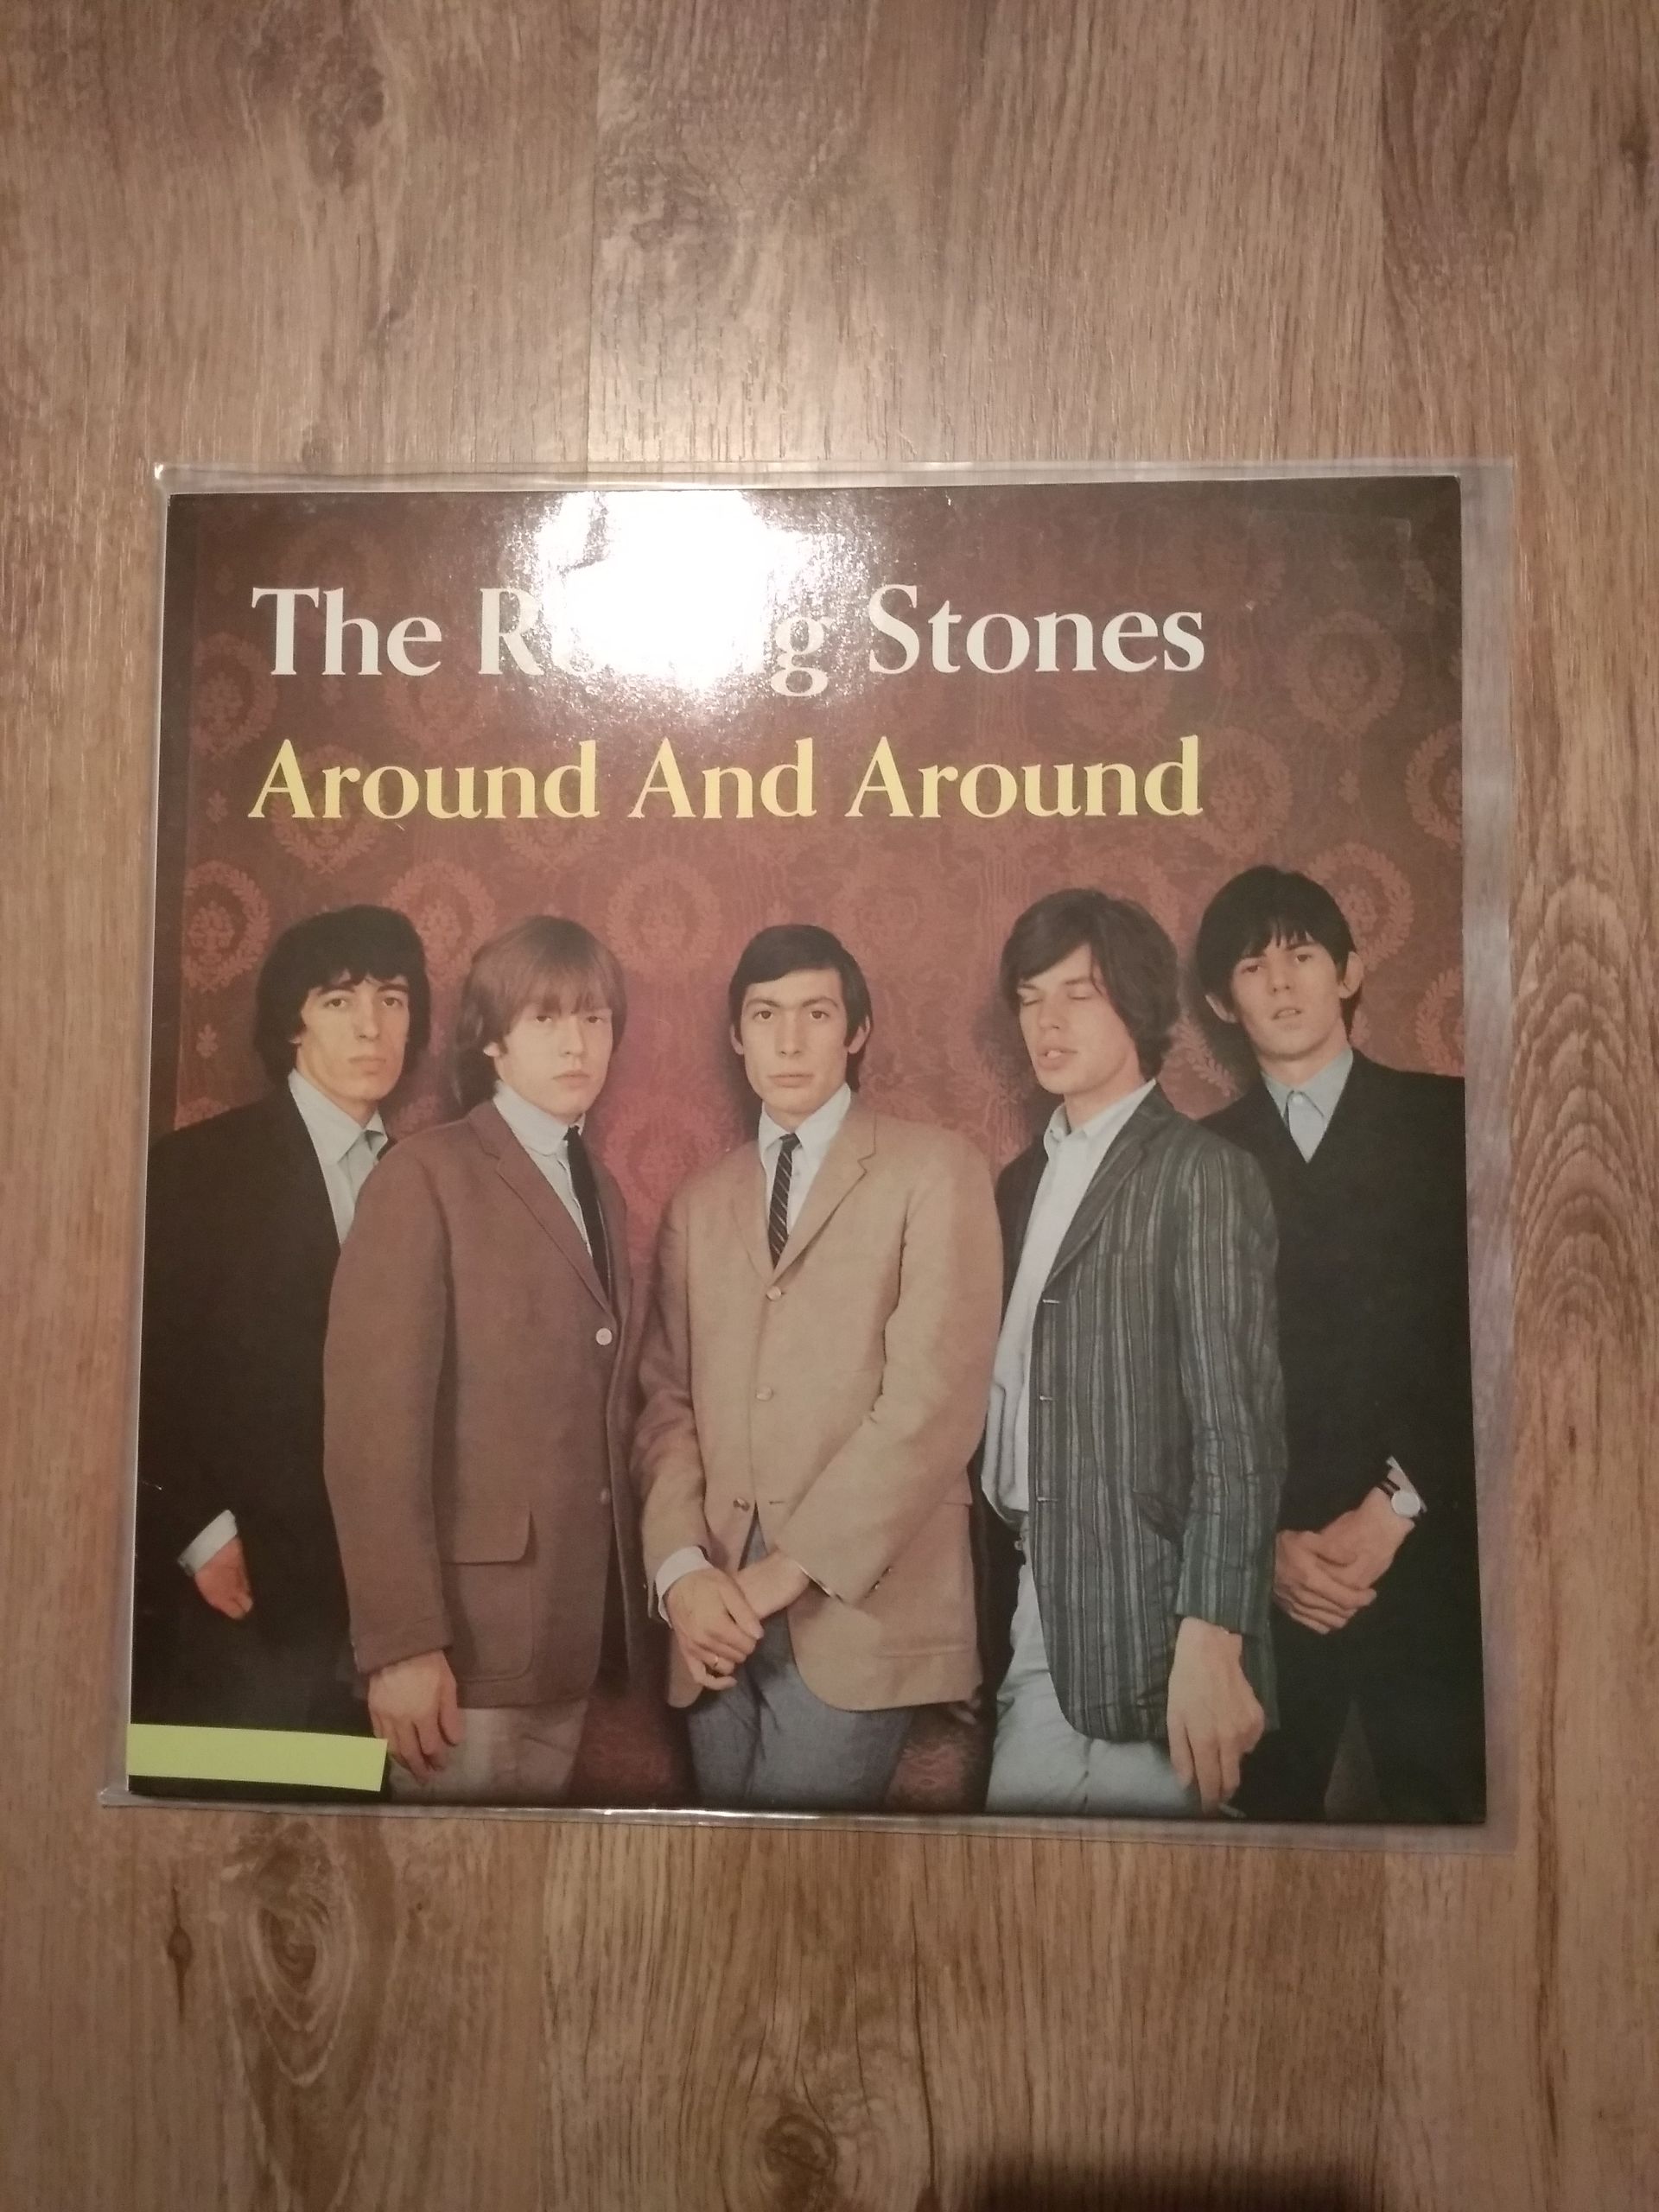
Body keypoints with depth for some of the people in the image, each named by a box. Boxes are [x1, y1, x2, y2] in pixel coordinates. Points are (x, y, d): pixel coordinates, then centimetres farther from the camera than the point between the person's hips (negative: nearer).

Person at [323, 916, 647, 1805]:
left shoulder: (600, 1191, 14)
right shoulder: (427, 1176, -8)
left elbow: (603, 1413, 11)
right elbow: (373, 1421, -14)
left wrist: (623, 1593, 7)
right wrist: (401, 1639, -17)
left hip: (572, 1622, 6)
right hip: (471, 1625, -6)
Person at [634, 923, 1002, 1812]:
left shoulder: (934, 1170, -2)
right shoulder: (699, 1202, 14)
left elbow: (934, 1394, -11)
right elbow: (668, 1399, 9)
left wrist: (794, 1567, -13)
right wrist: (681, 1566, -7)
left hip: (856, 1603, -4)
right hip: (719, 1607, 4)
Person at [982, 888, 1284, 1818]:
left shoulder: (1200, 1175, -8)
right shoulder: (1025, 1182, 14)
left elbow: (1239, 1431, -14)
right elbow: (1013, 1391, 11)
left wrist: (1212, 1646, -19)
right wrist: (995, 1598, 6)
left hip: (1136, 1618, -6)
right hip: (1032, 1604, 6)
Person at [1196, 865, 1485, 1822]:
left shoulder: (1451, 1123, 3)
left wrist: (1396, 1507, -8)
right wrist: (1262, 1543, -5)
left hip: (1427, 1570, -1)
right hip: (1263, 1582, 1)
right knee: (1270, 1817, 9)